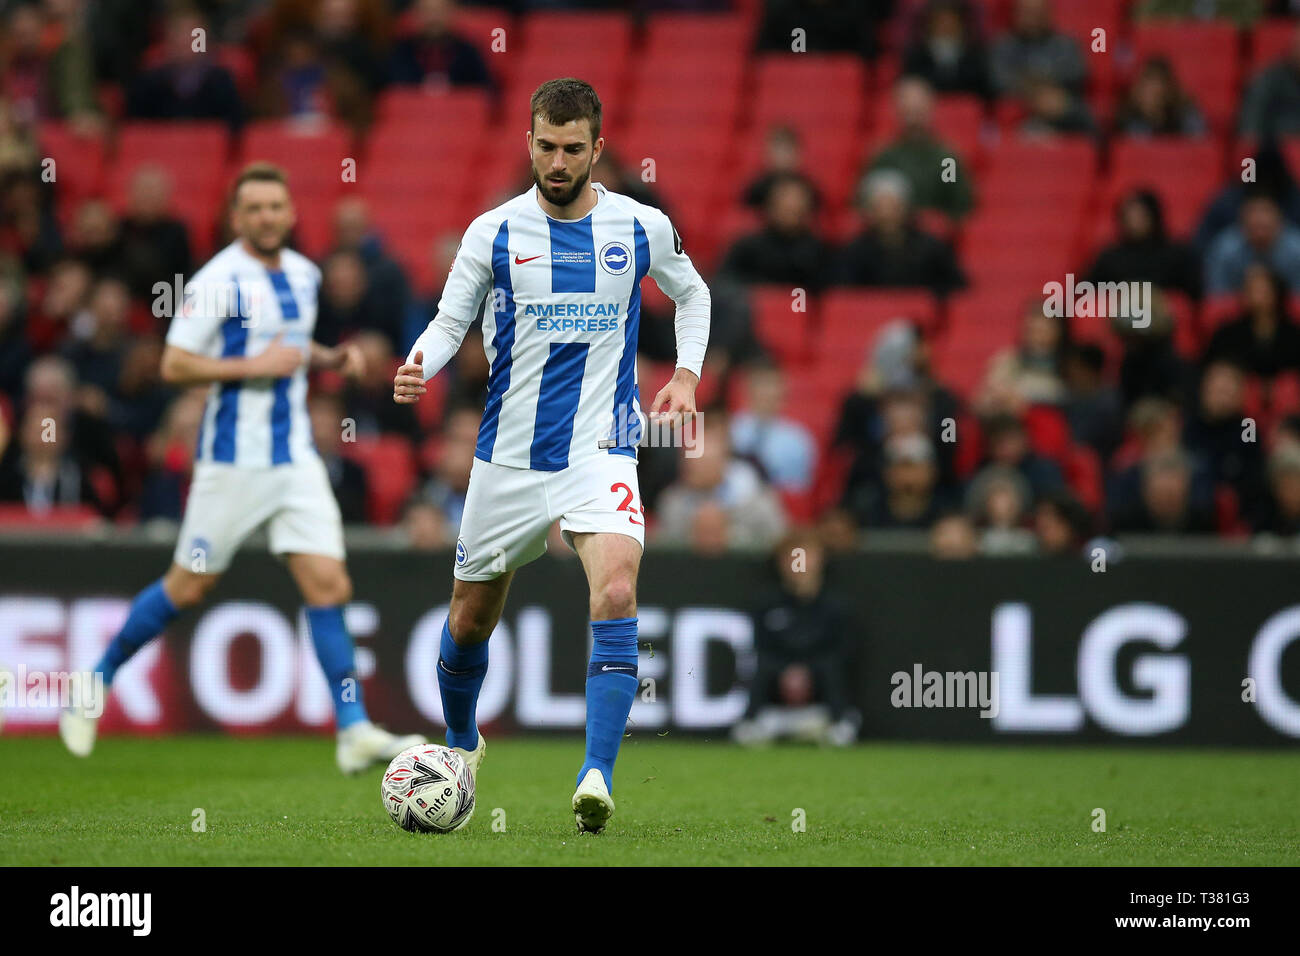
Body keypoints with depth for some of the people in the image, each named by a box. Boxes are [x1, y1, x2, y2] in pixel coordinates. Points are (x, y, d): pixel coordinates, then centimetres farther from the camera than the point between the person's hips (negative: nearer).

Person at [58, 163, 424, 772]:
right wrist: (253, 366, -20)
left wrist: (331, 358, 8)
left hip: (295, 456, 5)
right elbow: (174, 365, -13)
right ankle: (96, 682, 23)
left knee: (328, 585, -5)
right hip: (233, 459, -5)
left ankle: (354, 731, -5)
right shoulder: (216, 282, -11)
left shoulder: (304, 274, 11)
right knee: (188, 589, 3)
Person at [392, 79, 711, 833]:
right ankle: (462, 744, 41)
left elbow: (692, 294, 19)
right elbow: (450, 321, 4)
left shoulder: (642, 227, 1)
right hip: (508, 456, 1)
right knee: (472, 617, 12)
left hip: (599, 451, -1)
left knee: (617, 594, -25)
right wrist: (420, 367, -17)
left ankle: (599, 779, -28)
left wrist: (687, 374, 6)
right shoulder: (494, 233, -2)